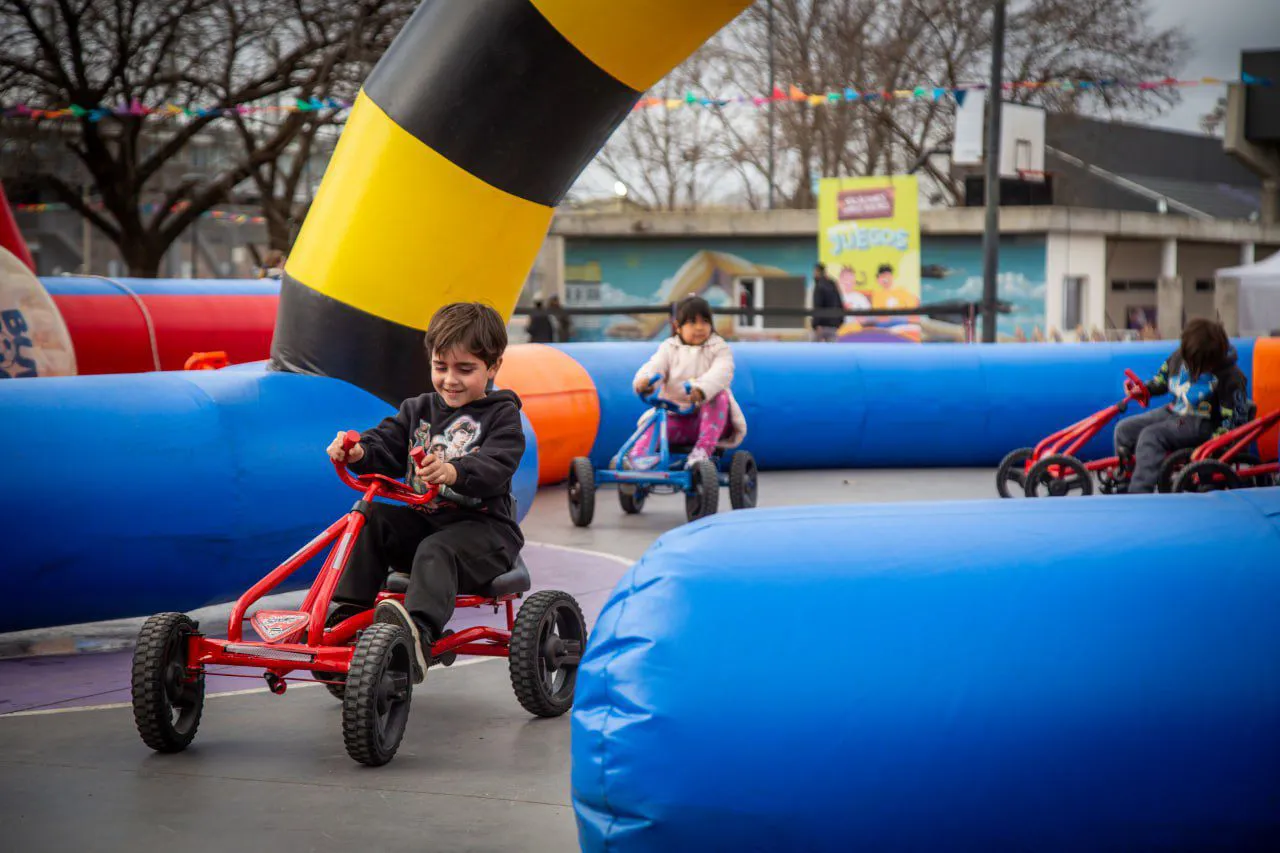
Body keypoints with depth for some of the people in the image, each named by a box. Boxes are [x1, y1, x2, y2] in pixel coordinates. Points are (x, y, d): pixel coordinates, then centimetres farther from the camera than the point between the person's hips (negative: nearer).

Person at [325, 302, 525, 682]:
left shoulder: (501, 416, -2)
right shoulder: (419, 410, 16)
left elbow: (495, 467, -21)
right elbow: (387, 445, 5)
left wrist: (452, 472, -42)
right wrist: (358, 451, -20)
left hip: (483, 526, -6)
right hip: (423, 518, 6)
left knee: (435, 552, -35)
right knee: (371, 519, -18)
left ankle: (419, 631, -59)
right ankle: (350, 613, -20)